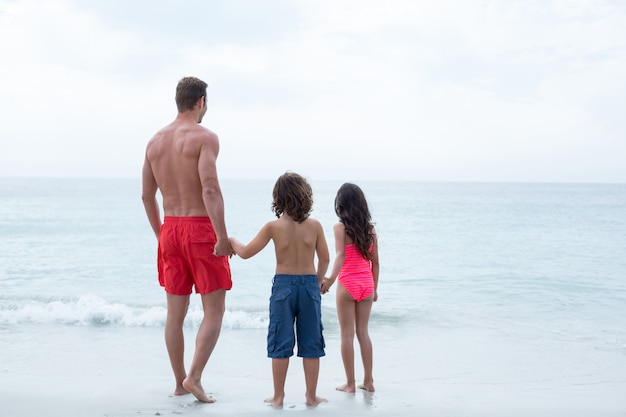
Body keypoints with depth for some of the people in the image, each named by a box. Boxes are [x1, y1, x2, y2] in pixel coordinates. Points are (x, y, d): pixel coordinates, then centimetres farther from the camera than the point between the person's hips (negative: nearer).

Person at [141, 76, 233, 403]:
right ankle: (194, 377, -8)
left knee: (175, 312, 12)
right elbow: (210, 189, -22)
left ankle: (179, 382, 20)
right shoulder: (205, 137, -10)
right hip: (201, 229, -6)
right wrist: (223, 237, -21)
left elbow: (147, 196, 13)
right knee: (214, 310, 3)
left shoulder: (155, 141, 10)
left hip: (170, 230, 6)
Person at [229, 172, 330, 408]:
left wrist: (231, 240, 16)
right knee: (310, 343, 9)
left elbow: (246, 253, -3)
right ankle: (311, 395, 15)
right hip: (309, 285, 1)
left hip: (283, 285, -1)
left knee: (281, 344, 7)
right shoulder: (315, 226, -4)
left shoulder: (273, 227, -8)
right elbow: (325, 259, 4)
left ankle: (278, 396, 13)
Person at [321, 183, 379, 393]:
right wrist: (374, 288, 17)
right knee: (363, 332, 13)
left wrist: (331, 279, -35)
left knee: (347, 334, 3)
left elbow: (340, 255, -23)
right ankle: (368, 381, 16)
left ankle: (350, 383, 6)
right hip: (366, 285, 5)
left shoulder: (341, 227, -8)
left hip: (347, 284, -5)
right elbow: (375, 261, 8)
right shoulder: (370, 228, 5)